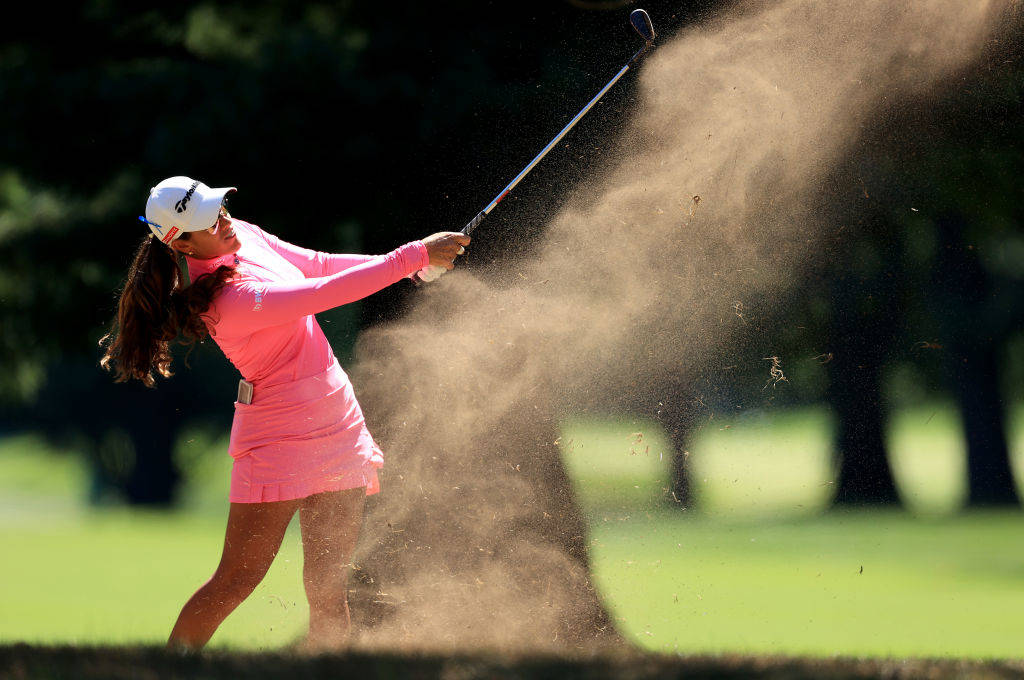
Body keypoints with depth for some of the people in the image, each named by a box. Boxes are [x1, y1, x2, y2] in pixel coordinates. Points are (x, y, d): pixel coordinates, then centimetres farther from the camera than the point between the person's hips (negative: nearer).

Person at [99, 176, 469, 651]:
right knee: (237, 581, -6)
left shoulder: (244, 237, 3)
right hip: (280, 434, -8)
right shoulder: (230, 299, -25)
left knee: (328, 589, 3)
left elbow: (316, 265, 15)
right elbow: (328, 291, -28)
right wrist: (414, 256, -25)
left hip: (338, 427, 8)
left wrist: (411, 263, 5)